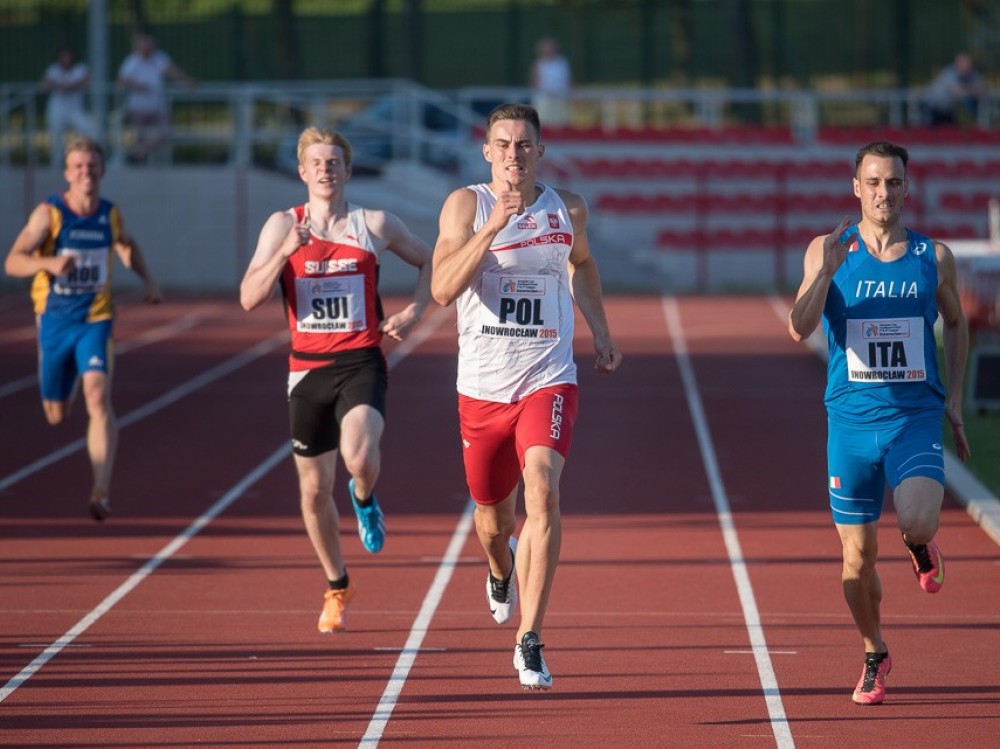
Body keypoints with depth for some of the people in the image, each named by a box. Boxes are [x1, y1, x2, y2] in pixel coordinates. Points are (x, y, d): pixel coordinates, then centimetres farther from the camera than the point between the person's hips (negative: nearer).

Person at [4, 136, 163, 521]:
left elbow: (126, 245, 24)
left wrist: (147, 279, 7)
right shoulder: (49, 213, -11)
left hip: (96, 319, 0)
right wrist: (49, 263, -37)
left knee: (98, 396, -23)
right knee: (57, 415, 14)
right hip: (55, 320, 0)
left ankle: (101, 492, -27)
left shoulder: (110, 214, 0)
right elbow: (13, 262, -18)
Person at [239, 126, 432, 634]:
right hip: (308, 368, 2)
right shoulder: (283, 226, 2)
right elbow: (250, 299, -5)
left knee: (359, 454, -30)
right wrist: (284, 253, -19)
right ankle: (337, 587, 28)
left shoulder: (375, 225, 2)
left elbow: (429, 260, 18)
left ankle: (365, 501, 8)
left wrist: (413, 312, 3)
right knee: (314, 488, 6)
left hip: (361, 363, -2)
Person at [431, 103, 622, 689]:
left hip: (549, 381, 0)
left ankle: (530, 642, -21)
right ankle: (502, 570, 54)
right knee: (494, 515, 14)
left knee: (543, 492, -23)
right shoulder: (465, 205, -5)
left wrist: (601, 332, 22)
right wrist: (491, 228, -28)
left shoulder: (568, 209, 4)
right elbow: (443, 289, -19)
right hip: (483, 385, 0)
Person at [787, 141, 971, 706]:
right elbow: (799, 329, -11)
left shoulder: (934, 256, 2)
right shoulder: (828, 250, -1)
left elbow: (956, 322, 18)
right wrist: (828, 270, -25)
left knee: (918, 519, -26)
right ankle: (875, 655, 29)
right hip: (852, 420, 1)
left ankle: (921, 545, 12)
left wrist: (954, 395, 10)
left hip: (916, 416, -1)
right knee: (858, 555, 5)